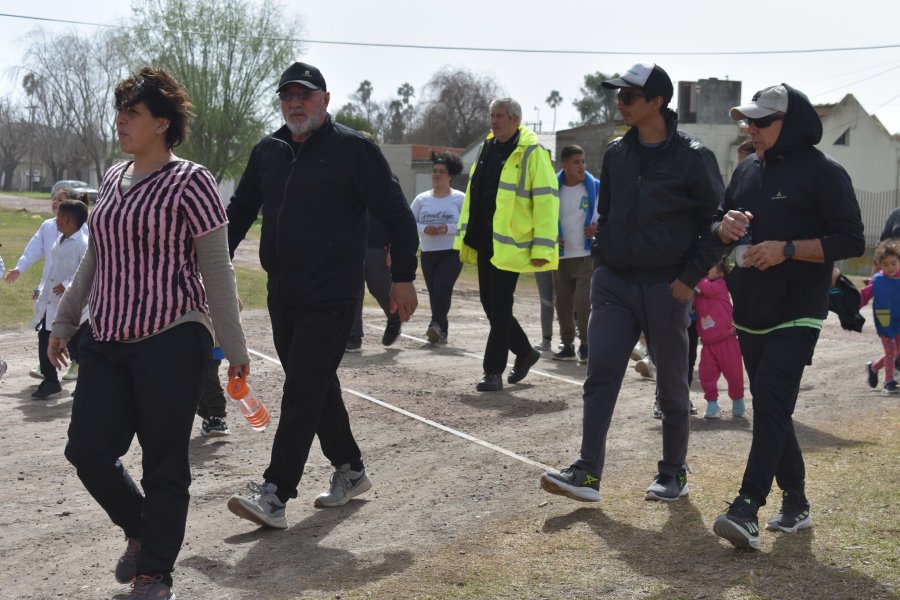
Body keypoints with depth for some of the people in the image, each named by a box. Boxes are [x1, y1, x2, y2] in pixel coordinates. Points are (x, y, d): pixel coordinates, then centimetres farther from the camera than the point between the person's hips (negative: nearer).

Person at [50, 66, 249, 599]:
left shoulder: (190, 182, -8)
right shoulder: (113, 179, 13)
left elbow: (216, 268, -8)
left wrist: (233, 345, -8)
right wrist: (65, 321, 22)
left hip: (171, 342, -6)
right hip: (108, 341, 7)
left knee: (164, 464, 1)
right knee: (88, 451, 4)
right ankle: (141, 530, 31)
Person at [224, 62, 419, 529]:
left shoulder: (354, 149, -6)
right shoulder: (268, 151, 11)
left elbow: (395, 215, -4)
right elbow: (240, 210, 22)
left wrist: (403, 277, -7)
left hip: (330, 296, -7)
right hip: (282, 293, 7)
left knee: (302, 391, -9)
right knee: (317, 386, 15)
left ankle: (275, 494, -9)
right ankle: (350, 470, 30)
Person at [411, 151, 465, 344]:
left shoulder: (460, 199, -1)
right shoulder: (421, 199, 8)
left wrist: (447, 228, -20)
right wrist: (425, 229, -14)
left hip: (452, 252, -4)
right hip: (428, 253, 4)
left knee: (442, 288, -19)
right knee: (433, 291, 5)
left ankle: (436, 325, -26)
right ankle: (441, 331, 13)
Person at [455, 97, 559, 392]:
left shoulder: (532, 153, -10)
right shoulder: (487, 148, 13)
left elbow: (546, 200, -14)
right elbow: (472, 194, 20)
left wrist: (542, 247, -18)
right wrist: (465, 236, 18)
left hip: (509, 245, -8)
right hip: (484, 243, 8)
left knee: (500, 308, -4)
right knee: (490, 304, 13)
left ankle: (493, 372, 4)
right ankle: (524, 352, 31)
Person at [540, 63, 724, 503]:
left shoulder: (692, 157, -7)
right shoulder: (616, 154, 9)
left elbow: (717, 222, -4)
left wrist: (690, 278, -9)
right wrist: (601, 258, 11)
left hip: (665, 288, -4)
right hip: (613, 283, 4)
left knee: (672, 386, 8)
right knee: (600, 376, -5)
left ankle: (674, 474, 21)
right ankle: (587, 473, -5)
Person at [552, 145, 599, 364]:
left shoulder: (596, 187, -1)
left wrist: (600, 227, -11)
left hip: (587, 255, -3)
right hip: (560, 256, 3)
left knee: (584, 301, -13)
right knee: (563, 303, 8)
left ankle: (586, 345, 1)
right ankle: (568, 345, 20)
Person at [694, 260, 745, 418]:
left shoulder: (720, 285, -2)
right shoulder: (697, 294, 15)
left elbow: (708, 288, -21)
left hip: (726, 340, -5)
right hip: (708, 343, 5)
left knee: (734, 373, 4)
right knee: (706, 375, -3)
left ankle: (737, 400, 25)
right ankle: (712, 404, 7)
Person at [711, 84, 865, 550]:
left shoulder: (824, 173, -7)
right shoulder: (747, 170, 14)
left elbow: (851, 241, -10)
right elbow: (718, 229, 21)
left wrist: (787, 249, -20)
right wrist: (725, 227, -4)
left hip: (795, 317, -7)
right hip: (750, 315, 7)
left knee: (770, 406, -15)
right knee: (770, 411, 11)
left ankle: (747, 511, -20)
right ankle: (795, 503, 22)